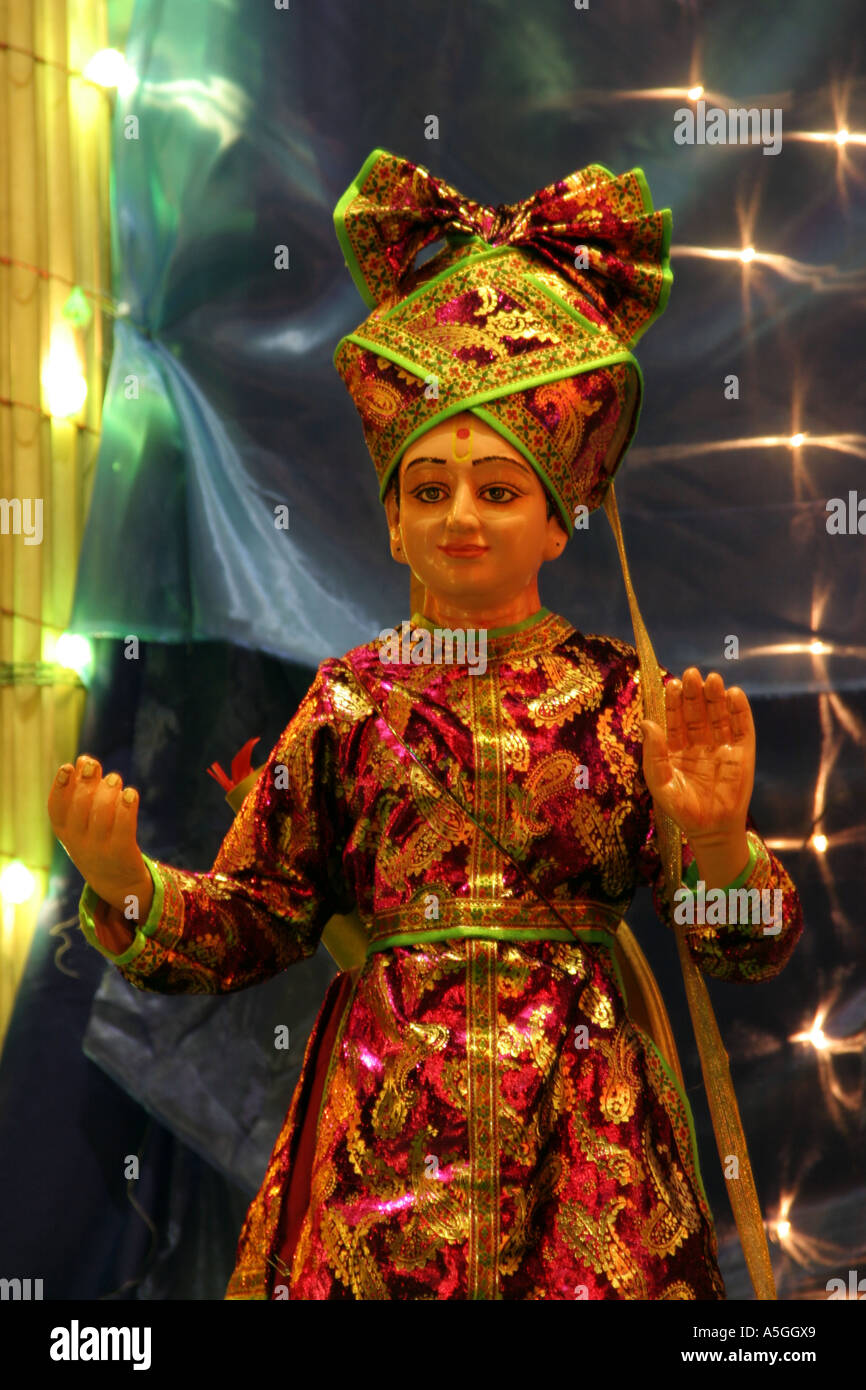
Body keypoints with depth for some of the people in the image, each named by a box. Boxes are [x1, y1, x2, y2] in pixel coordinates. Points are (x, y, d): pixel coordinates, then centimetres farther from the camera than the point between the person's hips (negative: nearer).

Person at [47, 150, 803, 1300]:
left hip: (582, 1140, 0)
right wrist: (128, 883, -11)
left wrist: (722, 847, -19)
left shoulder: (625, 696, 3)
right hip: (384, 1127, 1)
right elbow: (254, 922, 6)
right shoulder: (349, 698, 6)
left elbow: (745, 951, 1)